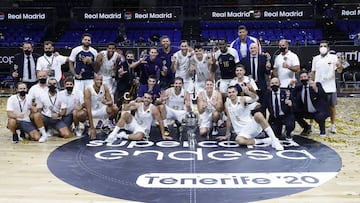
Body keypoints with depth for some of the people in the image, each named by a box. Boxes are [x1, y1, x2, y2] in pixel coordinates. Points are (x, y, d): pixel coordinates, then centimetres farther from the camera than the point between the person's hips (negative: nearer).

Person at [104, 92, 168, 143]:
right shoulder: (138, 105, -9)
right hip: (134, 124, 3)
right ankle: (113, 134, -21)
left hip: (143, 129, -3)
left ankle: (123, 135, -13)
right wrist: (130, 104, -40)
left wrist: (163, 135, -14)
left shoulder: (153, 109, -18)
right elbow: (125, 109, -18)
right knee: (126, 114, -25)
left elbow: (160, 121, -14)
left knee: (139, 136, -39)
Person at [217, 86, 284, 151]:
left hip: (252, 125, -2)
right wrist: (227, 135, 18)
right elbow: (229, 120, 16)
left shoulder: (242, 99, -5)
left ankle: (274, 140, -30)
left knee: (258, 115, -35)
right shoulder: (227, 104, 7)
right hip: (242, 131, 2)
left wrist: (248, 92, -46)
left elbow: (255, 98, -26)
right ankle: (263, 141, -16)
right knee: (239, 140, -34)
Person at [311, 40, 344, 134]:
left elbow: (339, 71, -8)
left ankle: (332, 125, 20)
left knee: (332, 106, 7)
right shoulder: (315, 59, 7)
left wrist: (339, 66, -30)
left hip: (330, 87, -1)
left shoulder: (333, 57, -1)